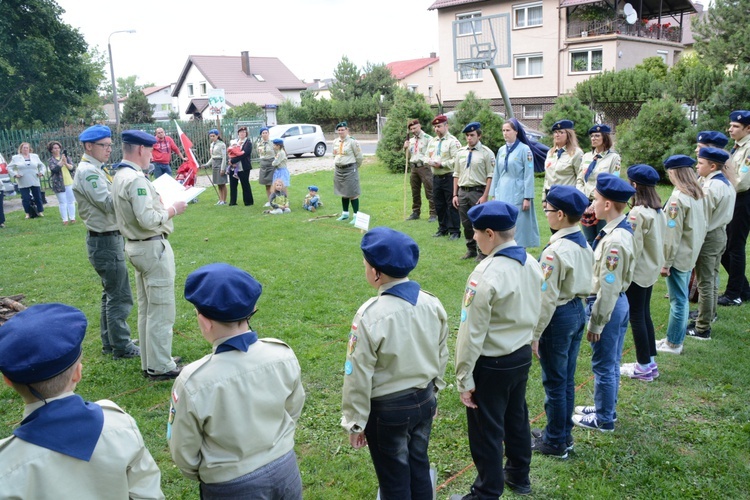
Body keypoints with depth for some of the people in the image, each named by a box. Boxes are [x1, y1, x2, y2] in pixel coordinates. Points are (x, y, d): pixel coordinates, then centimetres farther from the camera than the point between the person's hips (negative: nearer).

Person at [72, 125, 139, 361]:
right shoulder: (88, 172, -17)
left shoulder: (95, 170, 14)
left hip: (109, 238, 11)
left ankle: (110, 342, 29)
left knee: (111, 293, 18)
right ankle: (121, 347, 7)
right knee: (120, 296, -3)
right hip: (105, 241, -11)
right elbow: (110, 204, -24)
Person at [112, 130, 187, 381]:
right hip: (153, 248, -10)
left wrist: (161, 202, 12)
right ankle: (160, 367, 7)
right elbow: (147, 219, -26)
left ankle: (150, 361, 28)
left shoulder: (120, 177, 11)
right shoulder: (136, 179, -20)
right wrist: (173, 209, -12)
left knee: (146, 309, 17)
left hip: (136, 246, 10)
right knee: (161, 310, -1)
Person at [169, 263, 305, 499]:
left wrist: (202, 476, 10)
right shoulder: (283, 355, -17)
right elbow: (293, 412, 1)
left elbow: (184, 453, -11)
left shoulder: (193, 381, -27)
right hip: (285, 472, 3)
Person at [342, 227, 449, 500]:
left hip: (387, 410, -5)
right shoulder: (432, 303, -7)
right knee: (419, 467, 24)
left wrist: (355, 422, -7)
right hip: (424, 400, 6)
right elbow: (441, 355, 6)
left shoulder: (371, 315, -25)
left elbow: (359, 375, -19)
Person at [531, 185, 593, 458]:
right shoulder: (584, 244, 3)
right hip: (578, 311, 9)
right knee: (567, 379, 19)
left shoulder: (555, 251, -23)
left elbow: (547, 298, -22)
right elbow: (586, 283, 11)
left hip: (559, 317, -9)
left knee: (554, 383, 6)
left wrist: (534, 334, -15)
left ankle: (555, 442, 21)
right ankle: (563, 433, 33)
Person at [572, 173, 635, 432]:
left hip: (608, 305, -9)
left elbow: (608, 286, -24)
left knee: (604, 365, 7)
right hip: (619, 302, 10)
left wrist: (595, 323, -17)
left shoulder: (614, 241, -27)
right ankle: (605, 408, 39)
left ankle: (603, 419, 23)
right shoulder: (622, 230, 3)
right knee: (611, 362, 22)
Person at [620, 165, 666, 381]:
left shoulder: (638, 213, -22)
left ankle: (644, 367, 11)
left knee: (636, 317, 2)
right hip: (651, 270, 9)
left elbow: (633, 247, -21)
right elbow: (660, 240, 11)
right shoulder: (658, 210, 4)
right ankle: (650, 362, 26)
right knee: (645, 314, 17)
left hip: (637, 272, -9)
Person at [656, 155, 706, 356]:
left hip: (678, 256, -9)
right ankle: (676, 339, 27)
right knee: (682, 298, 16)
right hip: (691, 254, 9)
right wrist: (695, 247, 19)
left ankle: (673, 344, 9)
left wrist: (666, 262, -14)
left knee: (678, 300, 0)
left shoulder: (678, 198, -20)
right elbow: (702, 225, 13)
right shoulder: (698, 194, 6)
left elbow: (673, 234, -20)